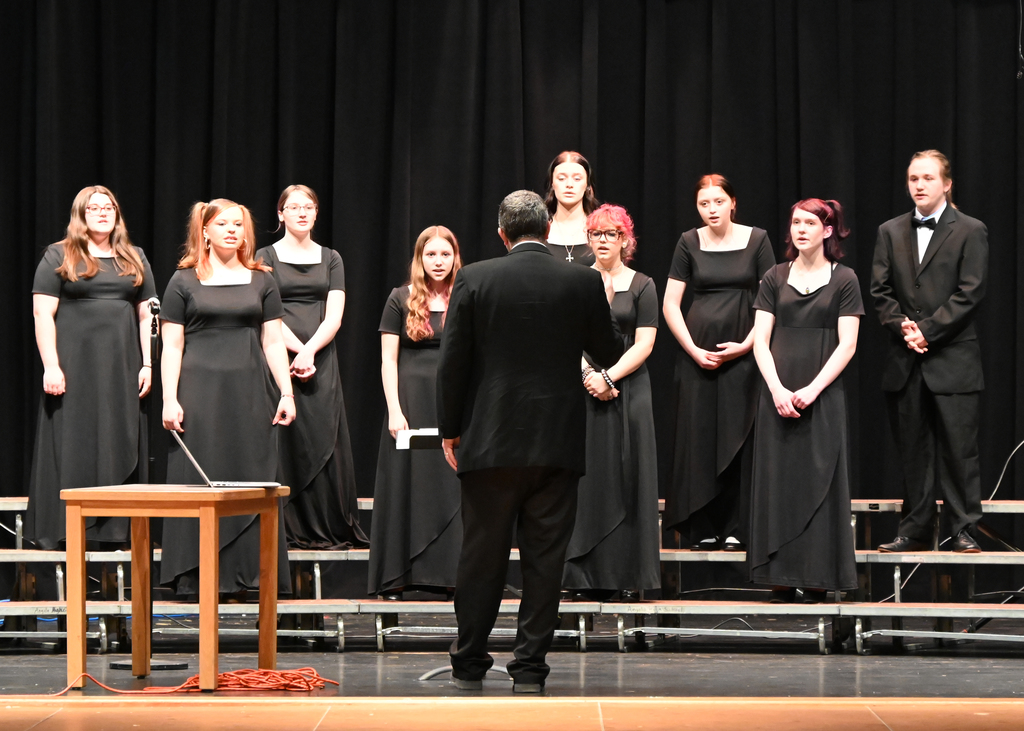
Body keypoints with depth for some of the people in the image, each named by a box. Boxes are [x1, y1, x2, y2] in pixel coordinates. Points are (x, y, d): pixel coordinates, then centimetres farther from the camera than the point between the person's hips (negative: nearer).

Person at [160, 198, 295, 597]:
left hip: (250, 392, 2)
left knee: (252, 479, 1)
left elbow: (273, 343, 10)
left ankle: (251, 571, 7)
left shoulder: (261, 281, 12)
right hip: (200, 391, -2)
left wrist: (286, 393, 1)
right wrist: (169, 400, -7)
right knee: (199, 479, -2)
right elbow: (172, 346, 2)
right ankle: (197, 575, 2)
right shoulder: (184, 281, 5)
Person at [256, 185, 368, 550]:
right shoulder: (267, 257, 6)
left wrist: (310, 350, -12)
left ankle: (331, 528, 1)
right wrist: (297, 349, -14)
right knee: (286, 441, -6)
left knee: (324, 440, -2)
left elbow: (334, 315, 3)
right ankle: (289, 529, -4)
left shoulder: (330, 259, 13)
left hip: (322, 360, 2)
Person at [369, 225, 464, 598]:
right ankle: (398, 576, 5)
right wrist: (394, 411, -9)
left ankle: (448, 572, 7)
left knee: (452, 484, 0)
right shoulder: (401, 299, 3)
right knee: (406, 483, 1)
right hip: (411, 398, -1)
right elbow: (388, 360, 0)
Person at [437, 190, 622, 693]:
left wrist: (450, 428, 7)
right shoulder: (583, 283, -2)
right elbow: (609, 354, 8)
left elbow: (452, 361, -2)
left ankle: (468, 663, 18)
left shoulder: (474, 279, -4)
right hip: (558, 444, 0)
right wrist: (604, 307, 26)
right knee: (544, 559, 6)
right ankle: (529, 668, 8)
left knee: (482, 556, 9)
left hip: (491, 441, 0)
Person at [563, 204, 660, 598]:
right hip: (582, 389, 1)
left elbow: (643, 345, -3)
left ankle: (627, 575, 1)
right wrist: (589, 375, -11)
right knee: (587, 478, -1)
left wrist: (609, 377, -13)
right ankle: (588, 574, 2)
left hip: (628, 388, -1)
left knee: (627, 478, -2)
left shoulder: (641, 286, 4)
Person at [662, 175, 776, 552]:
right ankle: (702, 529, 7)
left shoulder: (756, 240, 2)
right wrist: (694, 350, -5)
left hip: (742, 352, -1)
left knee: (738, 438, -1)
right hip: (697, 353, 1)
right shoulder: (689, 243, 5)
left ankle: (735, 527, 3)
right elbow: (670, 303, 4)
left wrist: (747, 344, -9)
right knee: (698, 437, 1)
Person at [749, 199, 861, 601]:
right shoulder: (775, 278, 8)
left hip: (823, 395, -2)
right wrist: (777, 389, -9)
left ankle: (819, 575, 3)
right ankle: (783, 574, 6)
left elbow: (847, 345, -3)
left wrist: (811, 390, -12)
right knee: (778, 480, 1)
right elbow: (761, 341, 4)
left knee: (820, 481, -2)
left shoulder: (844, 279, 2)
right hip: (778, 396, 2)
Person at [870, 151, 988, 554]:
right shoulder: (890, 232, 12)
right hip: (906, 361, 4)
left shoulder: (970, 231, 1)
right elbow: (880, 290, 8)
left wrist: (926, 330, -12)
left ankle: (964, 530, 5)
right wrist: (903, 327, -9)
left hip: (953, 358, -3)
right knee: (913, 449, 7)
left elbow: (969, 293, -7)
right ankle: (916, 531, 13)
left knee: (959, 448, -3)